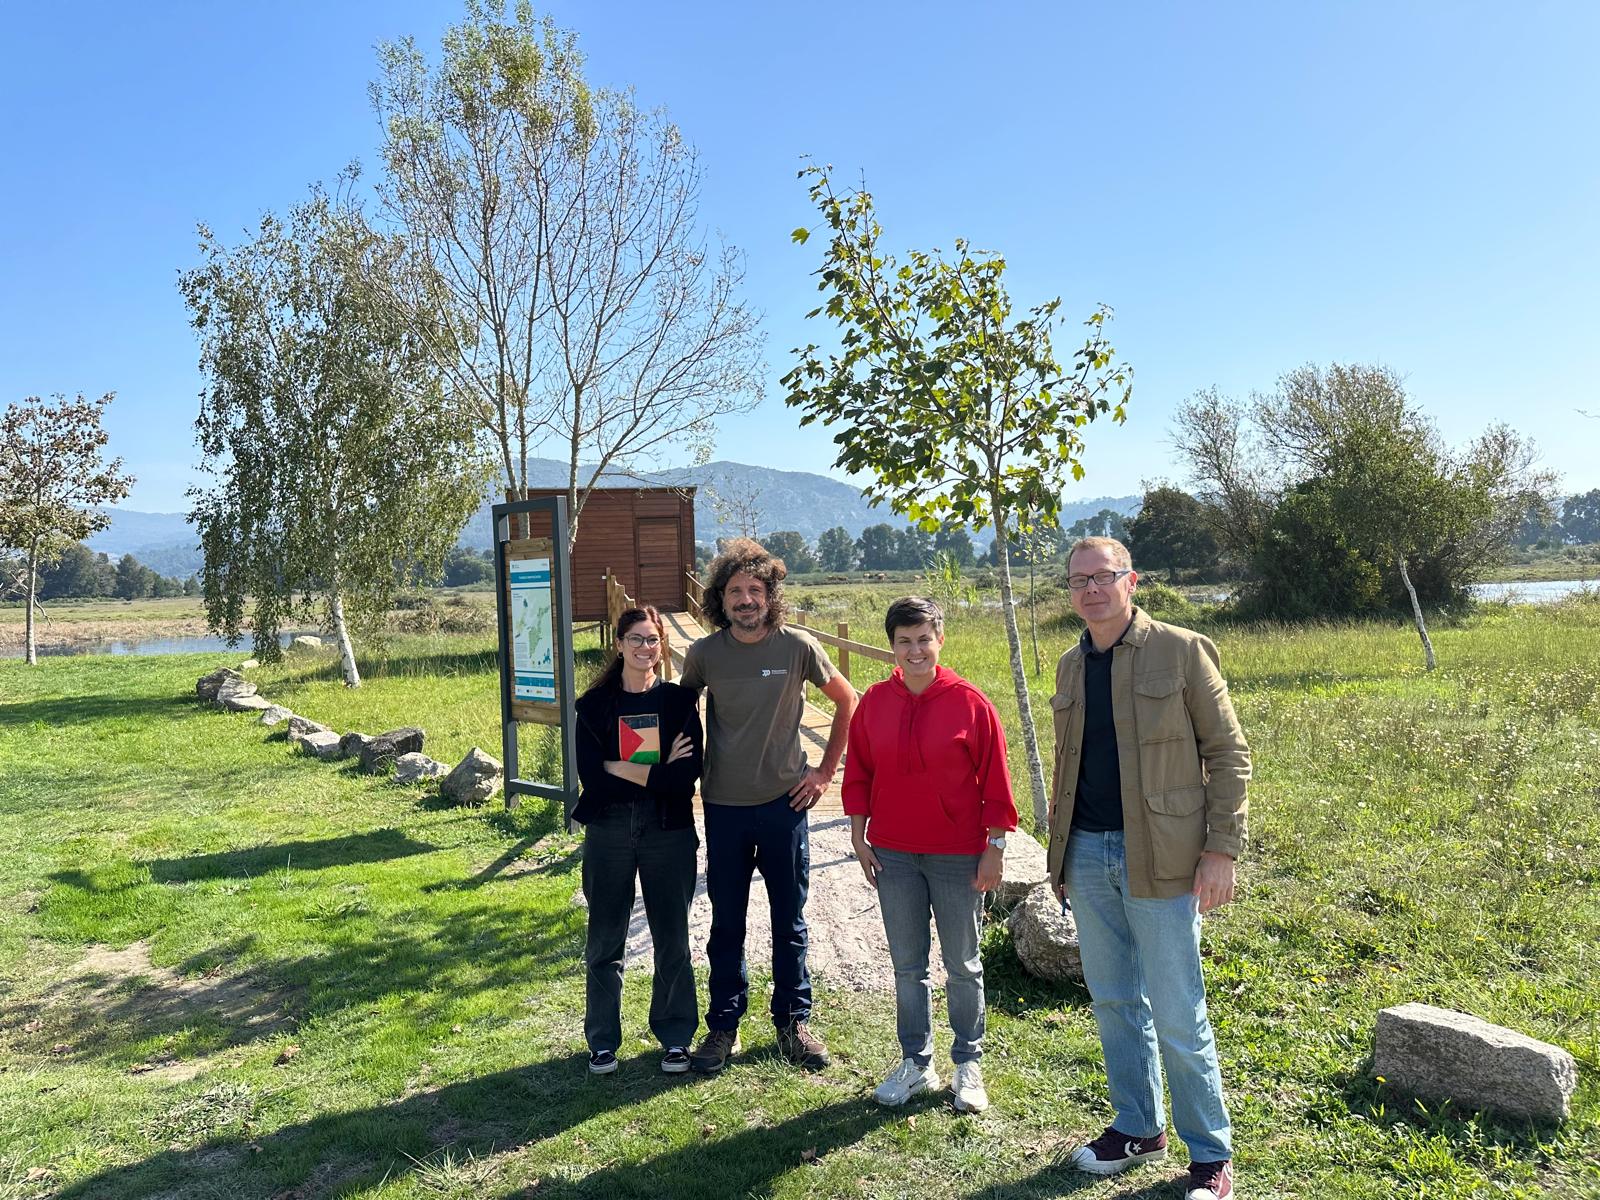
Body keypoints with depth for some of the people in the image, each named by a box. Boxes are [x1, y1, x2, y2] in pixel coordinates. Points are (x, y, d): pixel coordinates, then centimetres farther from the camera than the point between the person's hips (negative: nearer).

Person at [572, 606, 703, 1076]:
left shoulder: (679, 701, -1)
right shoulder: (595, 705, 0)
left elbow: (687, 775, -13)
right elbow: (591, 778, -10)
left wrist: (620, 769, -13)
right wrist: (658, 774, -13)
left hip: (668, 831, 0)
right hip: (608, 831, 1)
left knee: (672, 939, 8)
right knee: (604, 941, 9)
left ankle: (675, 1037, 25)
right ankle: (602, 1040, 26)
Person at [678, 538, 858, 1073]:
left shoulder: (797, 646, -8)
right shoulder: (704, 653, -4)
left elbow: (847, 702, 5)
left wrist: (825, 770, 1)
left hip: (784, 803, -1)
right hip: (724, 807, 1)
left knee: (790, 921, 11)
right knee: (726, 923, 11)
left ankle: (793, 1021, 27)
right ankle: (723, 1025, 25)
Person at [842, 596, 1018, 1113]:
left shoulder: (970, 703, -8)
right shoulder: (874, 702, 0)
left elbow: (995, 781, -5)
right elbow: (859, 774, 8)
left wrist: (995, 848, -6)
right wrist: (859, 838, 6)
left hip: (958, 856, -2)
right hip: (893, 855, 3)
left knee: (963, 966, 11)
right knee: (907, 966, 13)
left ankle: (968, 1065, 27)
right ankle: (916, 1064, 27)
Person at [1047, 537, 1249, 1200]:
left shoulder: (1182, 651, -7)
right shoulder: (1069, 666, 9)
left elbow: (1228, 753, -6)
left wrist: (1221, 849, -12)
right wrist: (1059, 845, 14)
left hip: (1158, 859, -5)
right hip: (1086, 854, 6)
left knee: (1177, 1015, 2)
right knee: (1114, 1002, 16)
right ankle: (1138, 1128, 34)